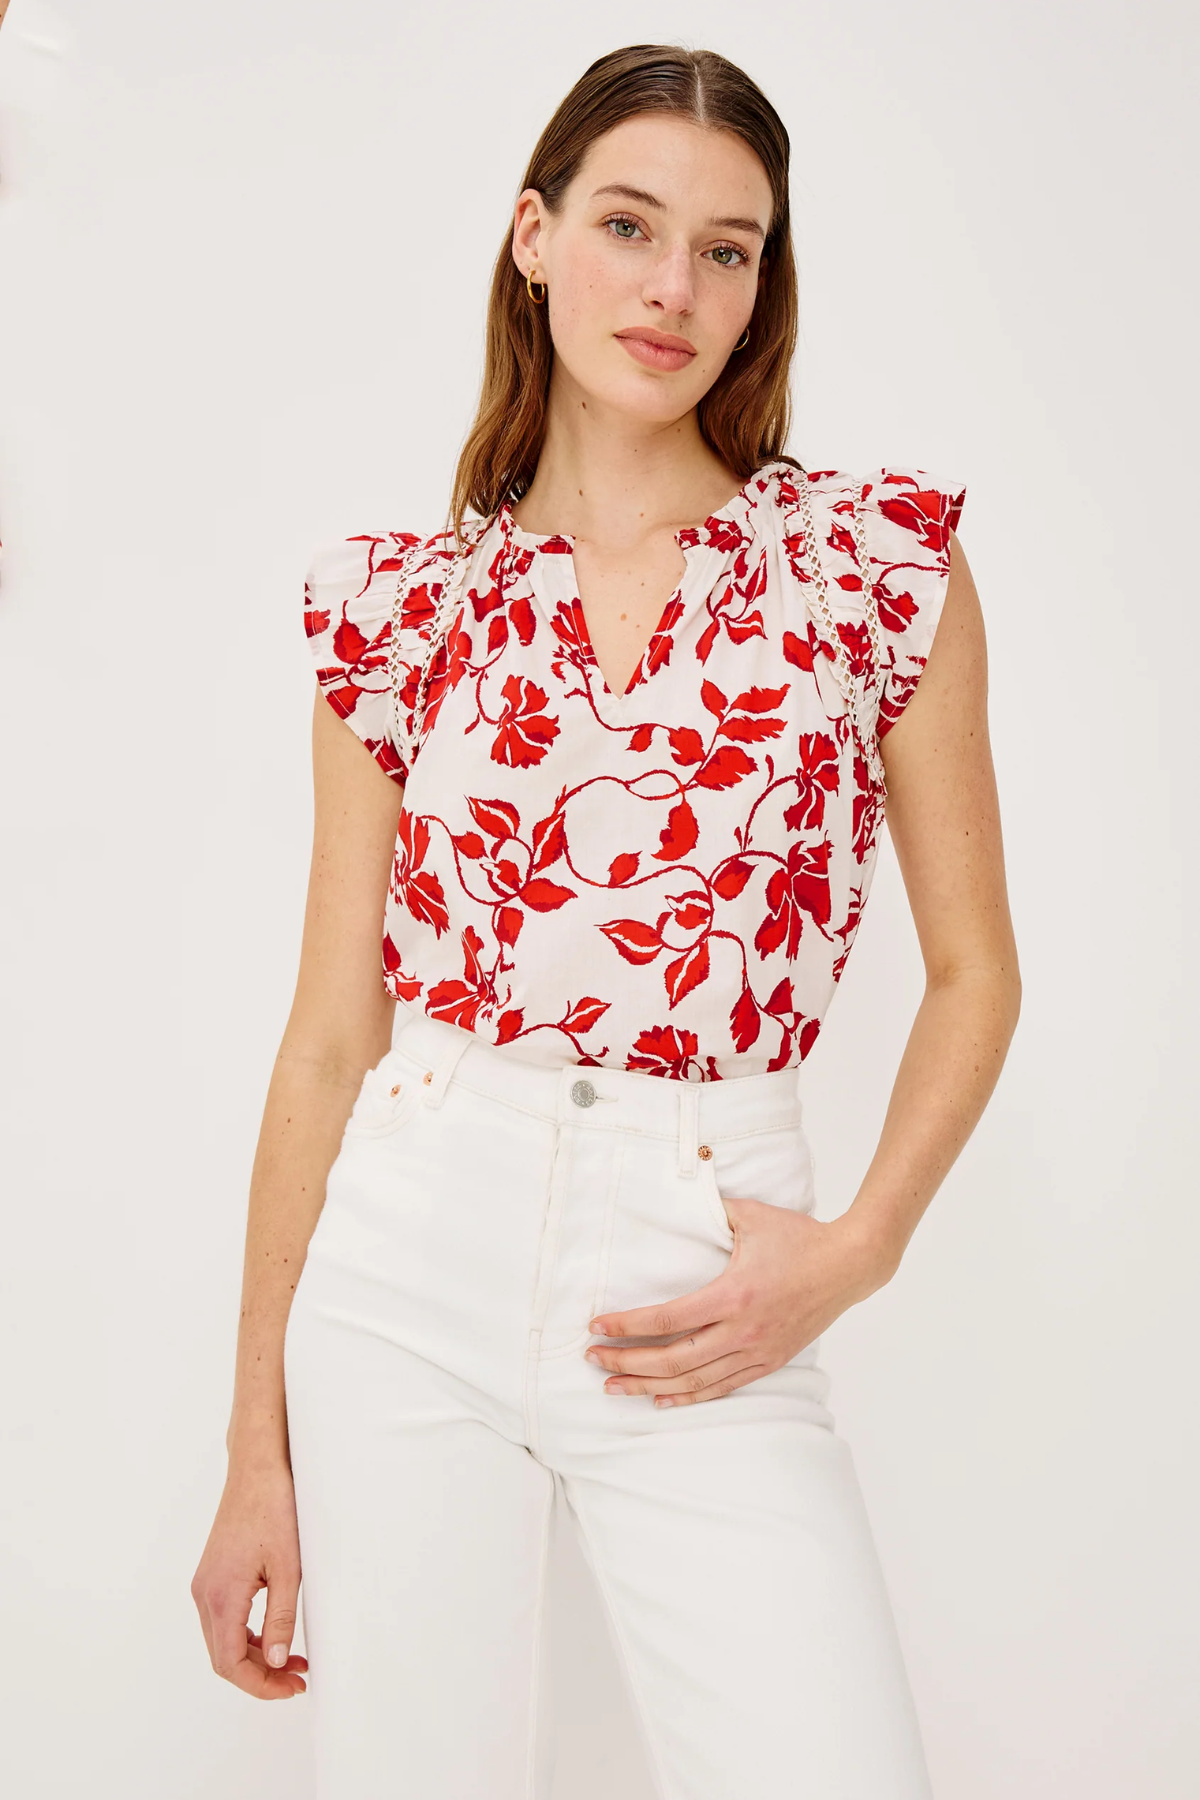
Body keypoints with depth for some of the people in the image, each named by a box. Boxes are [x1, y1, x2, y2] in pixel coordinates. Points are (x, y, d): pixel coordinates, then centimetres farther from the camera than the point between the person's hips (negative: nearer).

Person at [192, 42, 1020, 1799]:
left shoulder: (882, 560, 0)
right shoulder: (400, 605, 3)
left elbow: (973, 970, 7)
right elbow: (330, 1033, 4)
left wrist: (860, 1245, -9)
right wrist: (259, 1442, 6)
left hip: (702, 1299, -1)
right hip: (410, 1260, 1)